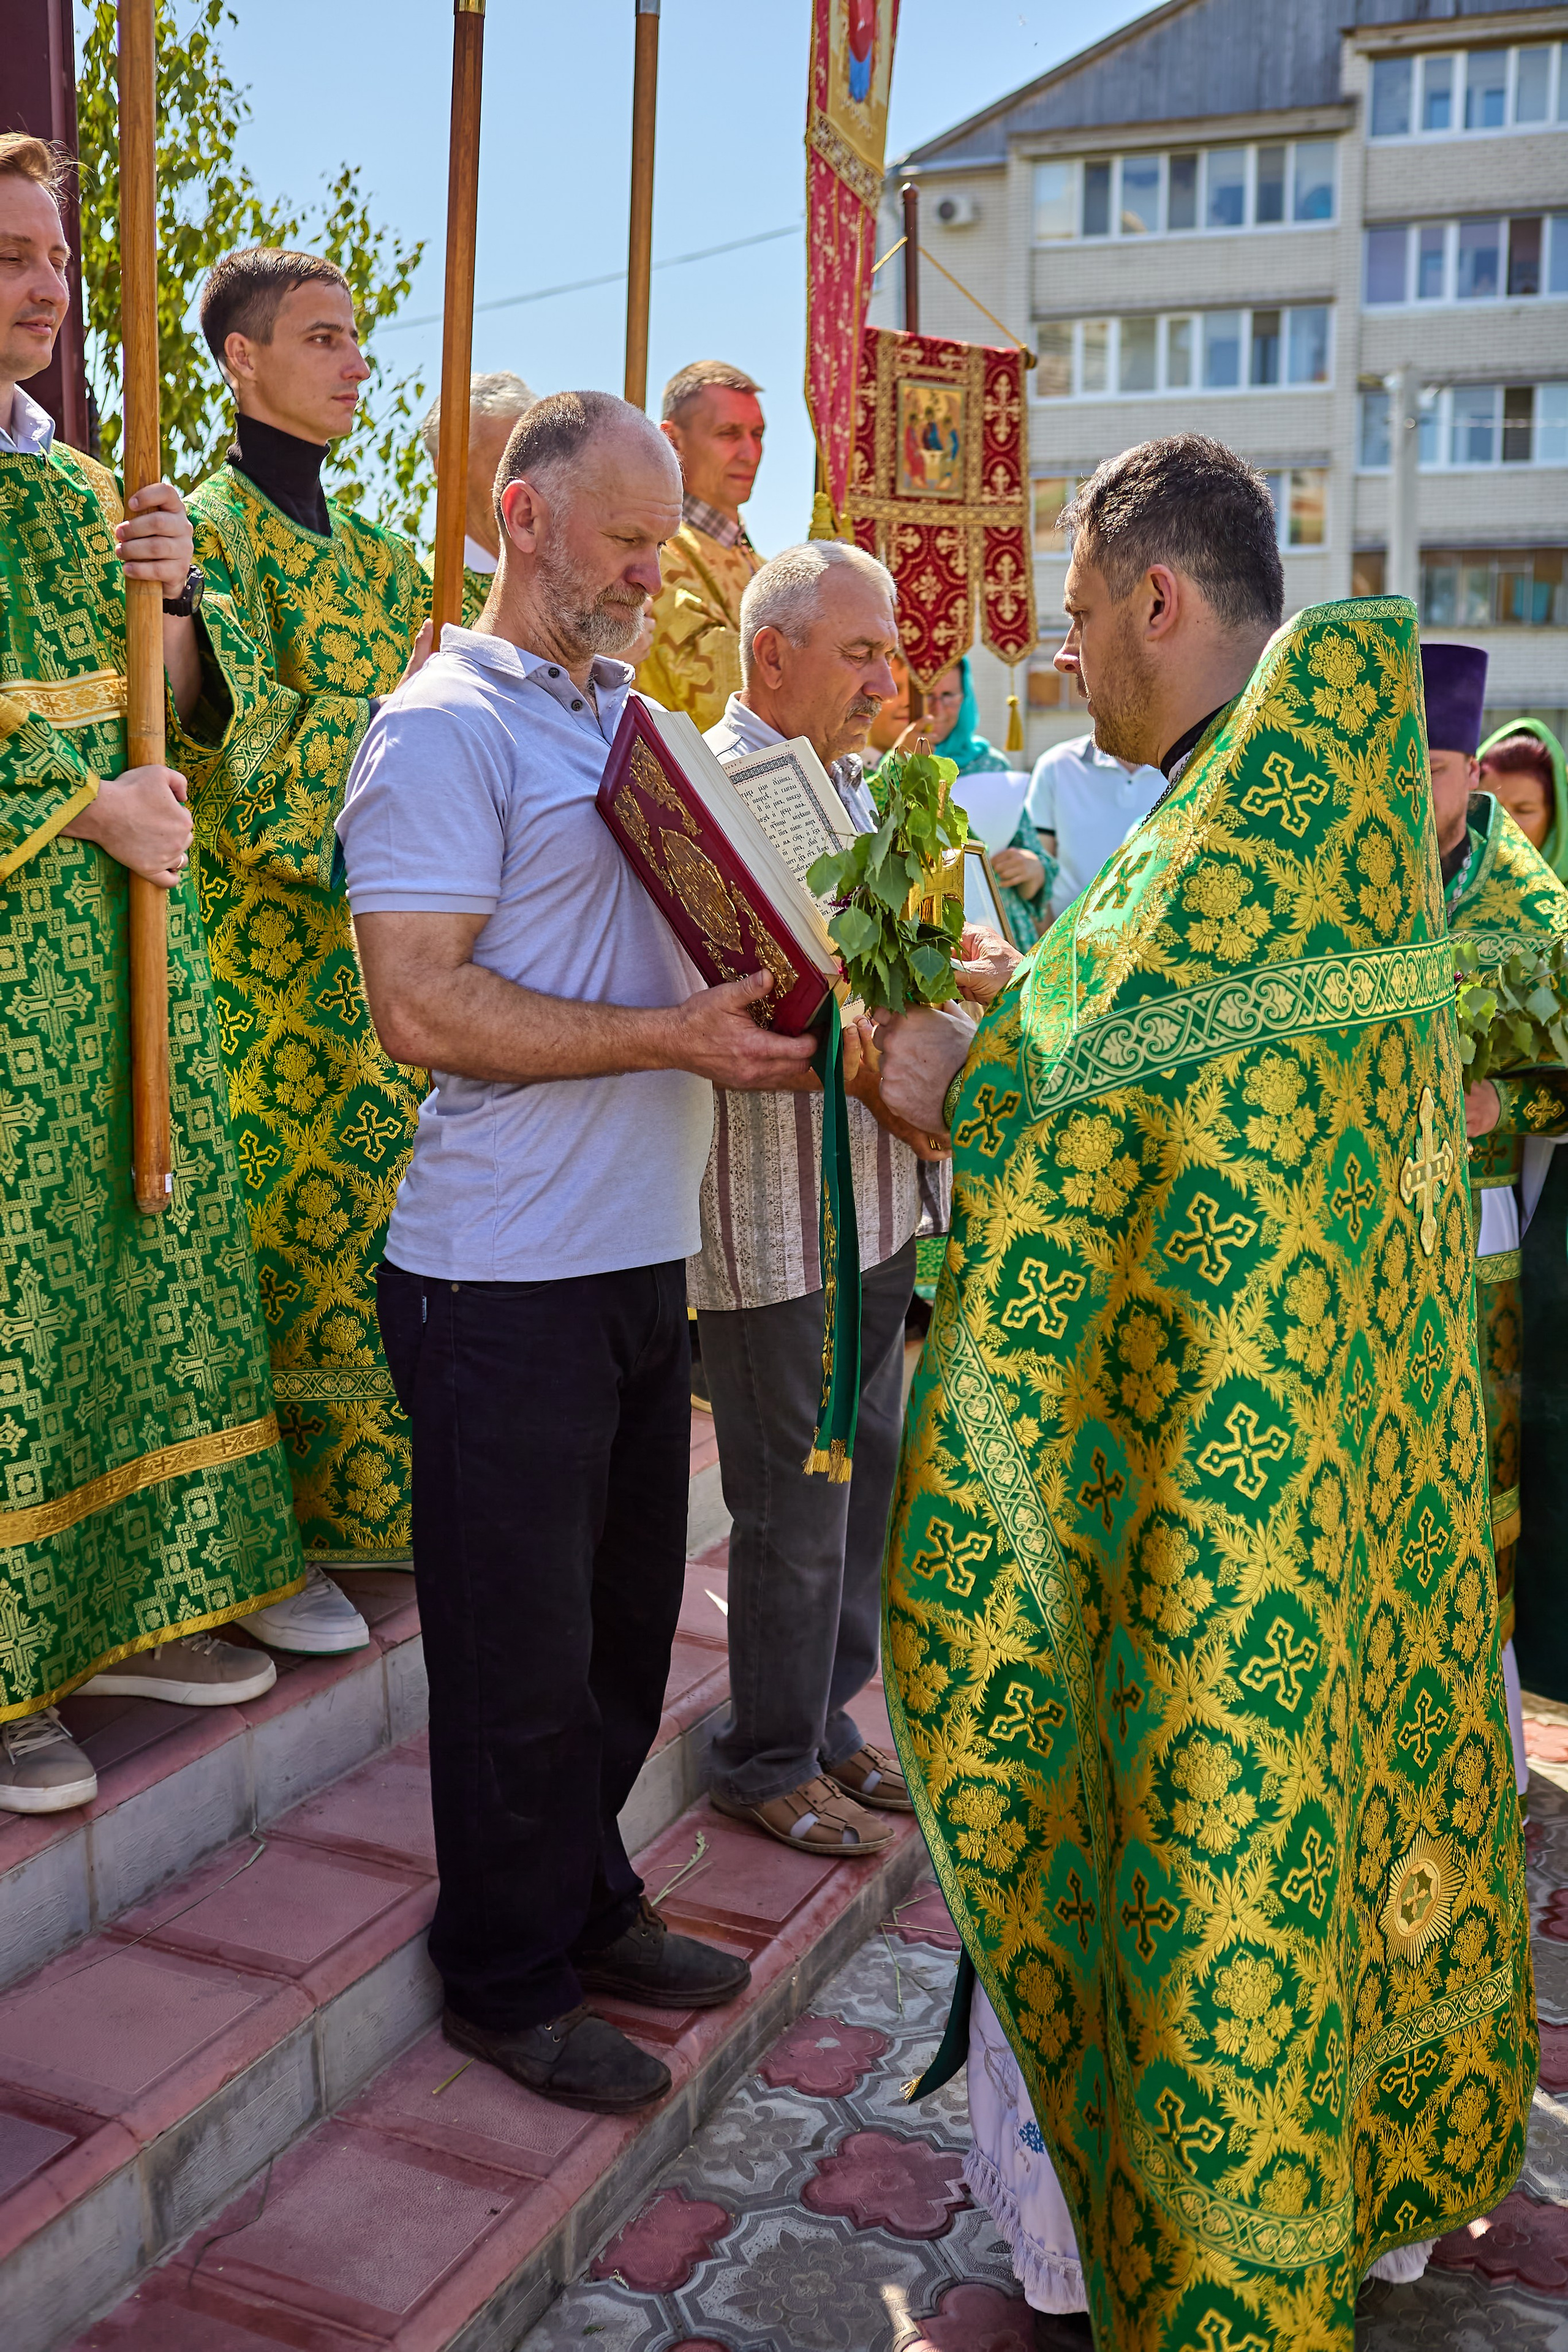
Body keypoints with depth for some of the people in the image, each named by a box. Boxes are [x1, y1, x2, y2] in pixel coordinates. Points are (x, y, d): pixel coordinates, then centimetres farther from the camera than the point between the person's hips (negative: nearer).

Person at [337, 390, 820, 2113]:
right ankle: (508, 1980, 24)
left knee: (624, 1618, 18)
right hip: (504, 1279, -8)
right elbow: (420, 1007, -19)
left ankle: (587, 1903, 37)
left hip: (642, 1255, 8)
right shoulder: (445, 726, -10)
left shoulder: (635, 720, 17)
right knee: (521, 1649, 5)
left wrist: (775, 992, 4)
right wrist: (677, 1036, -20)